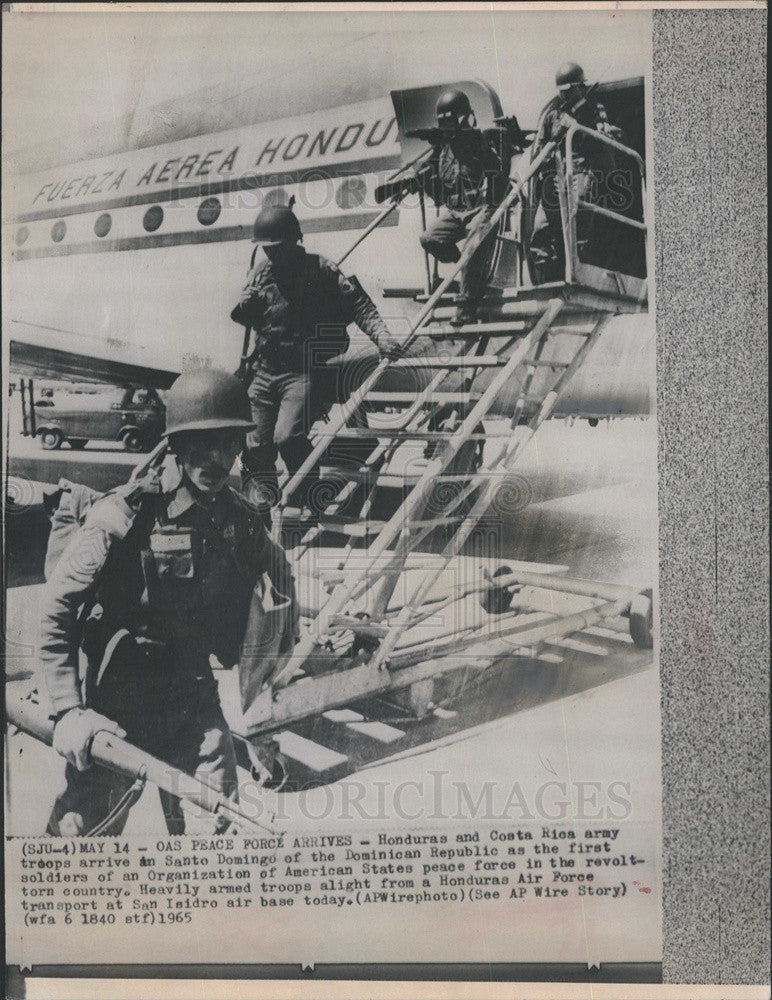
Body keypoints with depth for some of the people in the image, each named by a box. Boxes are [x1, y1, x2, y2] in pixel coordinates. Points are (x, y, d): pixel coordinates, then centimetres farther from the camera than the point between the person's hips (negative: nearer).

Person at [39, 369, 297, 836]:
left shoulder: (242, 519, -3)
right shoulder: (126, 513, -19)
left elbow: (279, 574, 19)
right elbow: (56, 610, -16)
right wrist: (68, 710, -20)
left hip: (195, 699, 4)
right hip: (116, 704, -4)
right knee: (84, 832, 8)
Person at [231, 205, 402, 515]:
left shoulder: (320, 270, -3)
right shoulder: (260, 273, 11)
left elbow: (358, 304, -5)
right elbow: (243, 319, 18)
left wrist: (381, 336, -20)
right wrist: (243, 308, -5)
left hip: (305, 372, -5)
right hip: (264, 371, 5)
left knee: (287, 436, -21)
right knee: (255, 443, 2)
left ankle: (310, 495, 2)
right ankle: (262, 500, 21)